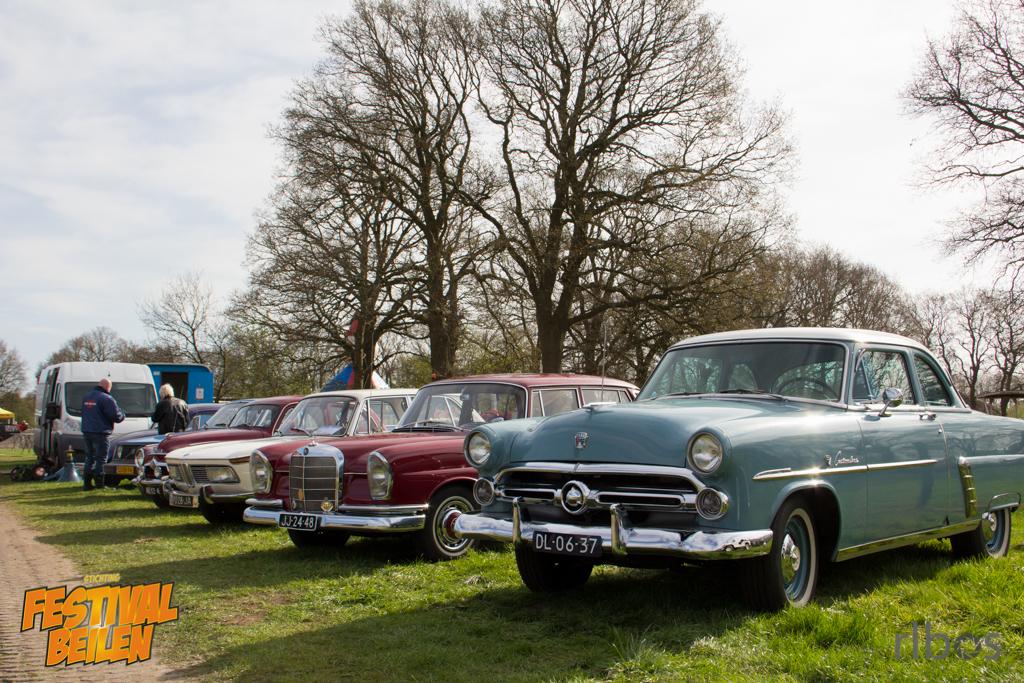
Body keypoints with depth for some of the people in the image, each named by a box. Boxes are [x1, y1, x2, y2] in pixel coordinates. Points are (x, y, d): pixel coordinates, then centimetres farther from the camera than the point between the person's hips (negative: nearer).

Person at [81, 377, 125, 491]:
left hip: (86, 431, 8)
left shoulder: (86, 397, 14)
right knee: (100, 459, -2)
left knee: (89, 458, 15)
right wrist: (122, 415, 7)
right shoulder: (106, 399, -13)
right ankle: (99, 485, -2)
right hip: (100, 433, -8)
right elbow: (116, 416, -14)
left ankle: (87, 483, 13)